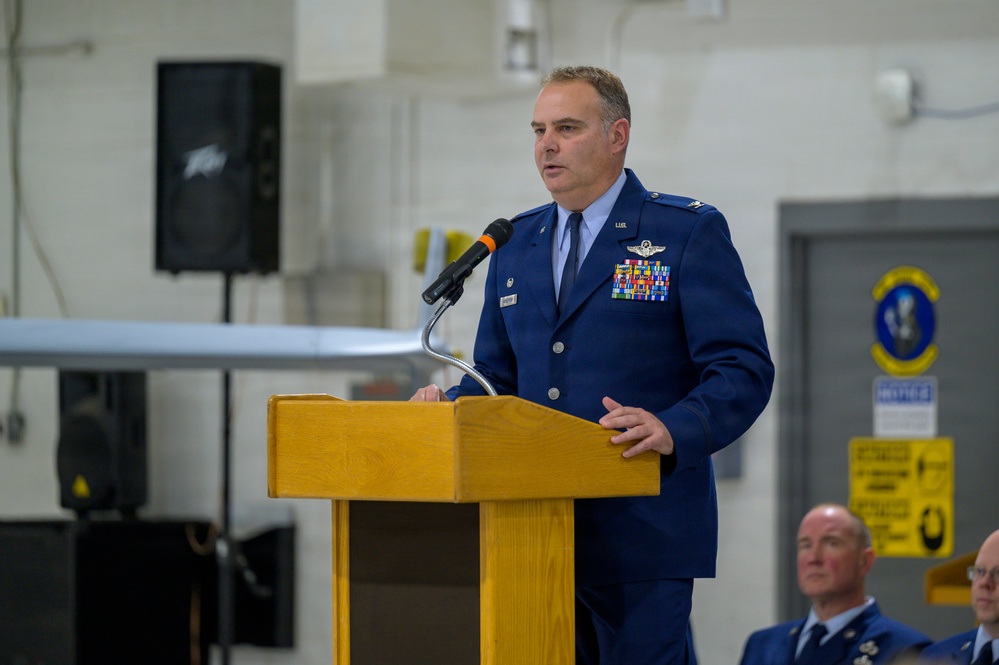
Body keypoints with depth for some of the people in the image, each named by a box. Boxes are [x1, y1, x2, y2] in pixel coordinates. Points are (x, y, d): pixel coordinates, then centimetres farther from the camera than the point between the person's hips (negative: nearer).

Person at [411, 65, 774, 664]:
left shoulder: (690, 232, -2)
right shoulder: (517, 244, 17)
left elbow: (743, 371, -9)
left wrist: (674, 430, -25)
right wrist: (449, 404, 1)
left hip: (640, 528, -6)